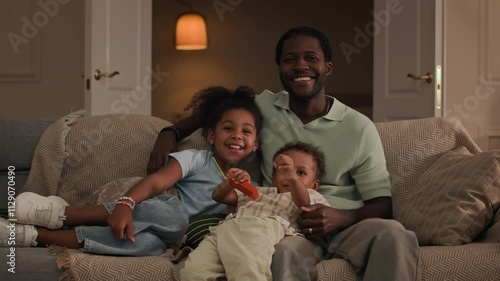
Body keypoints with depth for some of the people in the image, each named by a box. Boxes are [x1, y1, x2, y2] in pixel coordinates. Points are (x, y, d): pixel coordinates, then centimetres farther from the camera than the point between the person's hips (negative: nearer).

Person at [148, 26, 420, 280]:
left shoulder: (359, 127, 4)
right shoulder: (264, 108, 11)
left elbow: (382, 202, 2)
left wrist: (342, 217, -19)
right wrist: (170, 133, 13)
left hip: (345, 226, 0)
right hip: (288, 227, 0)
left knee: (394, 234, -36)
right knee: (286, 251, -40)